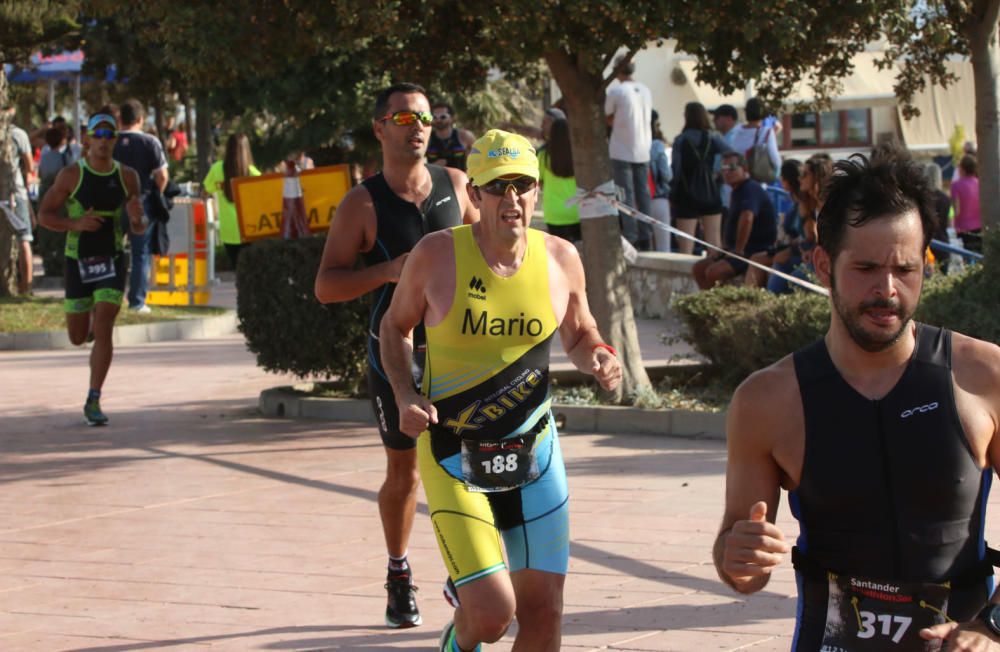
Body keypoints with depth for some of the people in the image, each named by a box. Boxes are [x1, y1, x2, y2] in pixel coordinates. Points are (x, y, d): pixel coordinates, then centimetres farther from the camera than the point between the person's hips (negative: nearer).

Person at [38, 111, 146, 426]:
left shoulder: (127, 177, 1)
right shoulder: (71, 175, -6)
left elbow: (139, 228, 9)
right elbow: (45, 214, -3)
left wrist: (137, 219, -16)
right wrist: (76, 224, -19)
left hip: (113, 259, 0)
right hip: (78, 260, 0)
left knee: (103, 330, -14)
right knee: (78, 337, 10)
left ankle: (93, 402, -9)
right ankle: (91, 318, 48)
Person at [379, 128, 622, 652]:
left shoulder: (560, 259, -2)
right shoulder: (437, 255, -10)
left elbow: (578, 336, 15)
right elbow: (395, 327, 7)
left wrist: (598, 359, -8)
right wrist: (405, 397, -9)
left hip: (534, 451, 4)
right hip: (454, 457, -4)